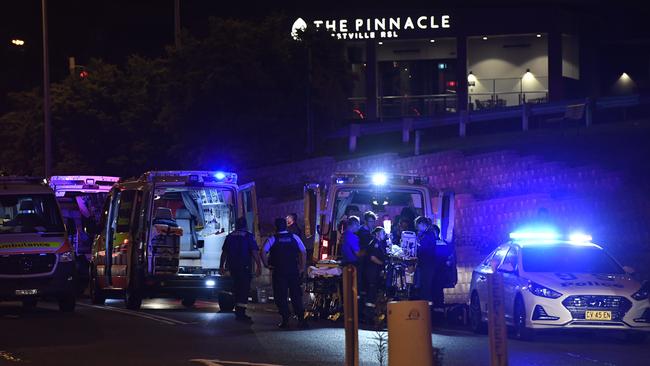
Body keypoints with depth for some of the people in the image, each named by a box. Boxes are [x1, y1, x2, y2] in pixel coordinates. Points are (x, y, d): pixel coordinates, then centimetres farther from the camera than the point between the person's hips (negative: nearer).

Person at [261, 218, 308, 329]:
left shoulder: (272, 239, -3)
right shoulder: (294, 237, 4)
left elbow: (263, 252, -15)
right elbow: (304, 252, 2)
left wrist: (267, 265, -5)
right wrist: (302, 267, 8)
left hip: (278, 271, -2)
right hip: (294, 271, 2)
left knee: (281, 296, 4)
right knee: (296, 295, 8)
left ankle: (285, 321, 1)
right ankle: (301, 319, 3)